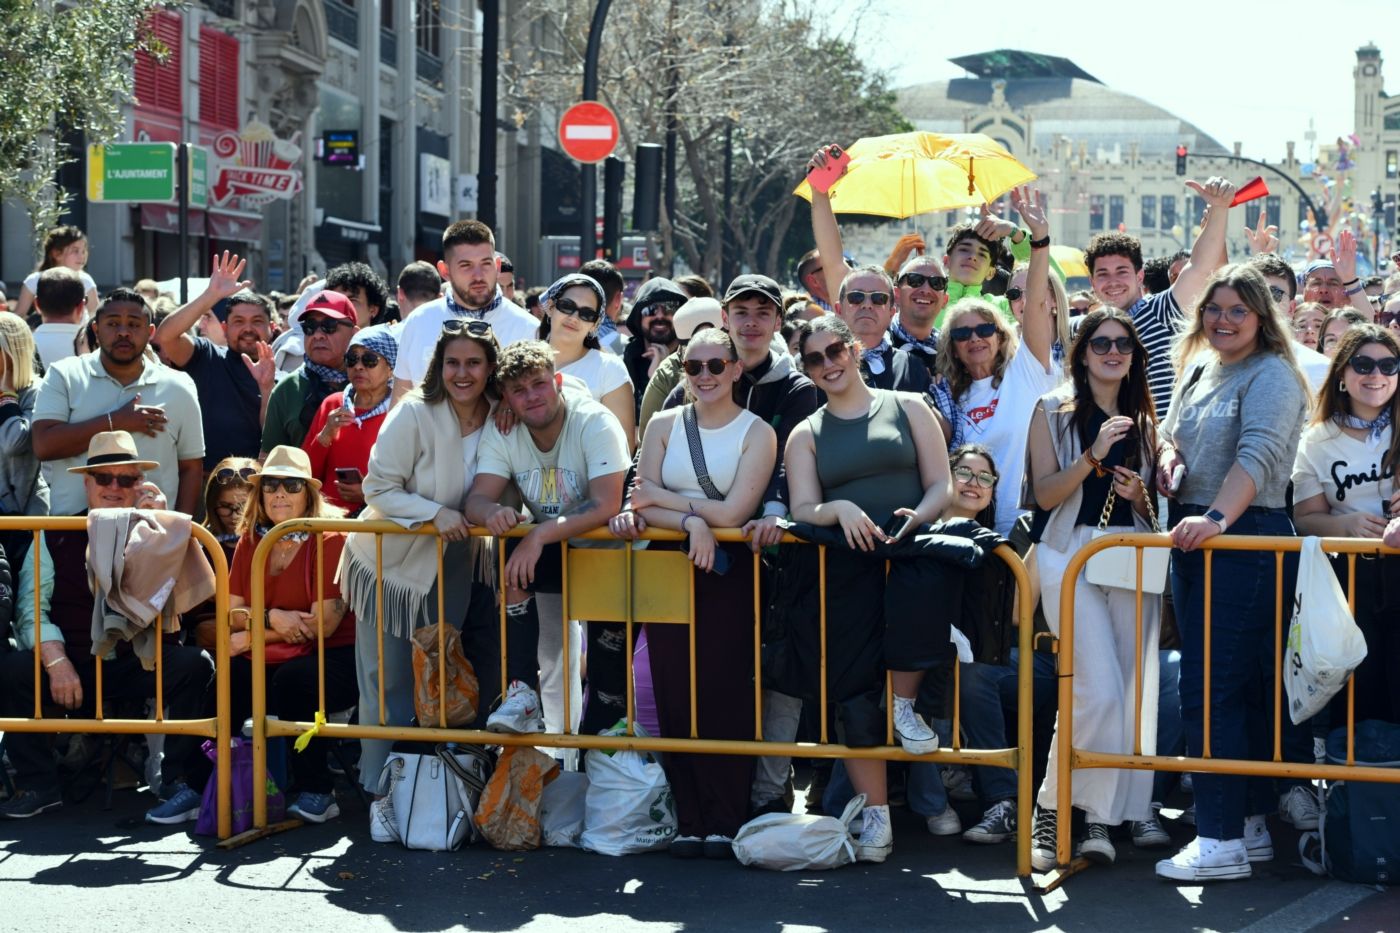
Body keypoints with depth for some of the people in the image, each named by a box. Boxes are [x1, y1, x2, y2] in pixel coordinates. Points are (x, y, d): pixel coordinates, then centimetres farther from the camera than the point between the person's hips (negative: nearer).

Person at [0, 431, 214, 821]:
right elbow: (31, 608, 0)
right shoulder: (54, 537, 9)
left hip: (140, 666, 0)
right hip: (71, 667, 1)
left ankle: (183, 785, -17)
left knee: (196, 665, -29)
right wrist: (56, 661, -16)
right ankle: (38, 785, -9)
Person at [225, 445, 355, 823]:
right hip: (268, 662, 5)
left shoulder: (330, 540, -6)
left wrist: (251, 636, -9)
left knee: (293, 679, -35)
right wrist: (272, 619, -15)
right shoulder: (250, 541, 12)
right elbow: (232, 614, 6)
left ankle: (316, 792, -20)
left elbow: (323, 623, -13)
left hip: (333, 657, -5)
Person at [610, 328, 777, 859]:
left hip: (727, 573, -3)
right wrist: (691, 520, -16)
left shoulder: (757, 433, 2)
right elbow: (641, 503, 1)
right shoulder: (664, 426, 12)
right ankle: (688, 821, 4)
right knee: (674, 693, -1)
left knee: (724, 692, -7)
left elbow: (732, 512, -9)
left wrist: (661, 499, -4)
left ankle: (725, 822, -2)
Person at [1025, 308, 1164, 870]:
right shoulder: (1053, 411, 6)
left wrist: (1140, 494, -3)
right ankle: (1053, 807, -2)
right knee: (1099, 690, -16)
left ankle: (1117, 812, 4)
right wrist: (1094, 454, -15)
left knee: (1135, 689, -3)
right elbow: (1044, 494, -3)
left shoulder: (1144, 418, 16)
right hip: (1072, 553, -4)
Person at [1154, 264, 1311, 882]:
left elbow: (1258, 453, -23)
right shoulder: (1197, 369, 16)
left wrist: (1217, 517, -36)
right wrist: (1167, 456, 5)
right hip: (1192, 537, 9)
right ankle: (1251, 823, 19)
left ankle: (1223, 842, -10)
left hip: (1246, 538, -9)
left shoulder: (1271, 375, -9)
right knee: (1241, 687, 13)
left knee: (1212, 689, -12)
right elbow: (1172, 431, 29)